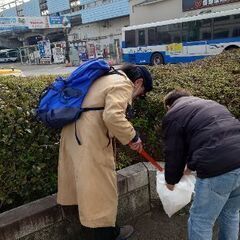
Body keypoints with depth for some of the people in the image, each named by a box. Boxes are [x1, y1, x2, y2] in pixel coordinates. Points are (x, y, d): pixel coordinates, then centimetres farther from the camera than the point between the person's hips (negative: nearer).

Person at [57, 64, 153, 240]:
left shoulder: (109, 78, 22)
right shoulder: (123, 84, -10)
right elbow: (113, 116, -25)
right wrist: (132, 137, -13)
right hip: (89, 140, -11)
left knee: (90, 189, 19)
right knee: (99, 191, 3)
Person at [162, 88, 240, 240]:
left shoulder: (173, 115, 6)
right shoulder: (210, 104, 29)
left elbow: (174, 153, 6)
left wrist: (171, 181, 25)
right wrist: (192, 166, 44)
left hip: (218, 168, -8)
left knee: (201, 221, 10)